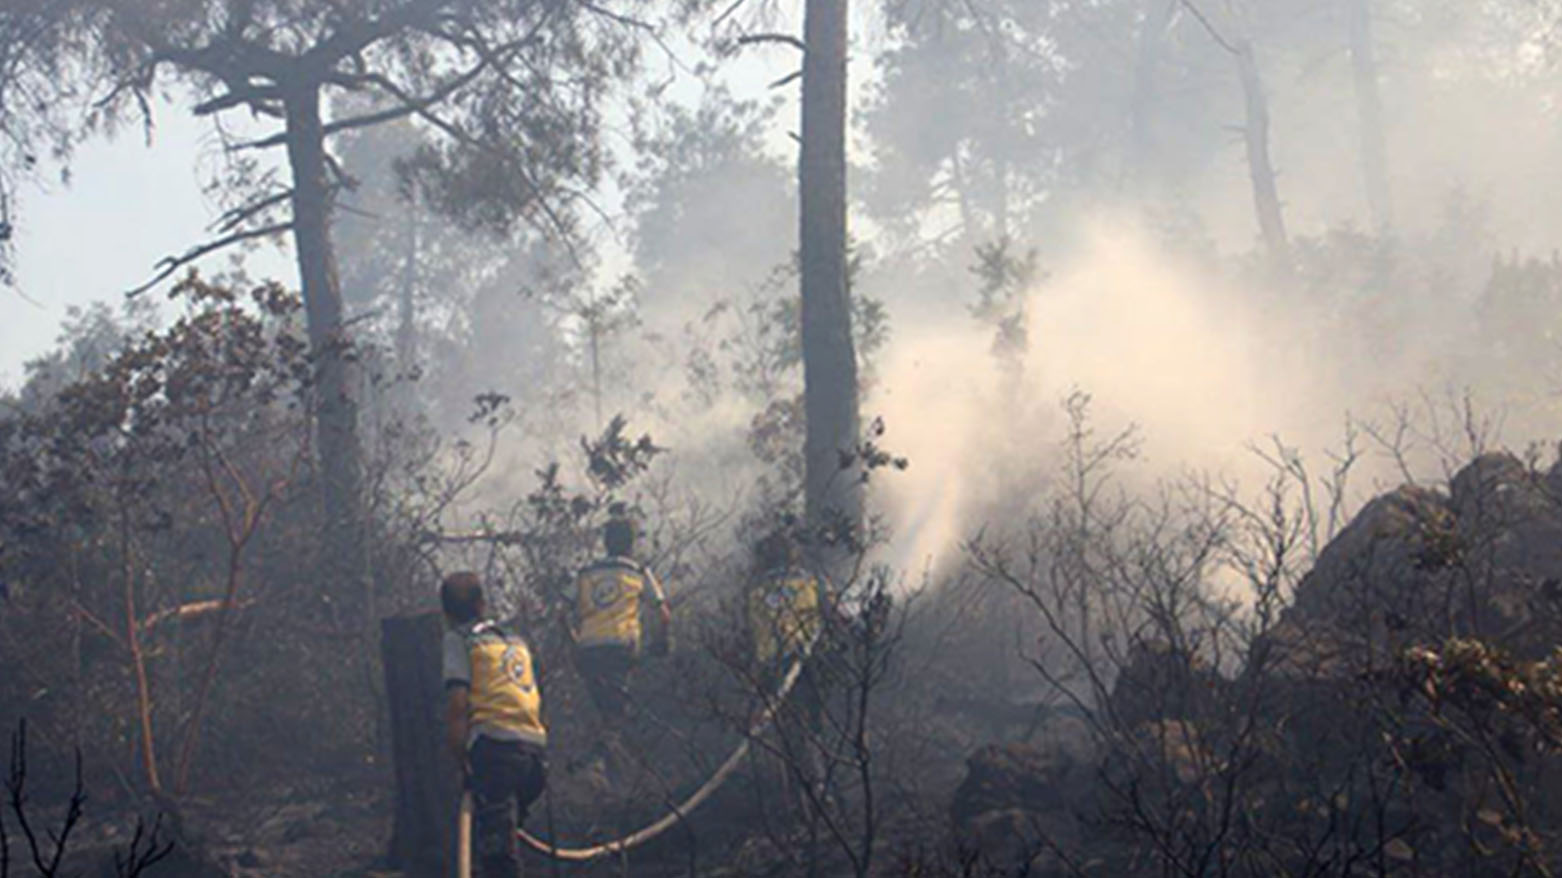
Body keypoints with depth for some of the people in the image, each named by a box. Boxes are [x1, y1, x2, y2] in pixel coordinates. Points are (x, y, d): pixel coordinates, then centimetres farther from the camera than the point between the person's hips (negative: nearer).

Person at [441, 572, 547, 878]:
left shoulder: (458, 640, 7)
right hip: (535, 744, 6)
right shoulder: (516, 639, 26)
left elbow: (457, 705, -5)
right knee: (501, 838, 20)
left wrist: (463, 762, -2)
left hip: (494, 744, -6)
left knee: (496, 845, -11)